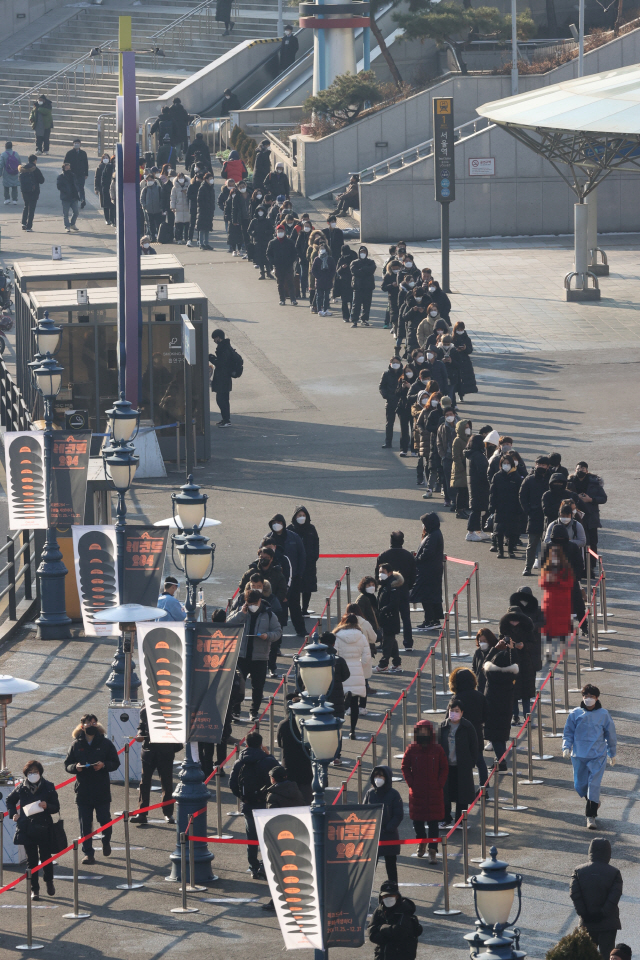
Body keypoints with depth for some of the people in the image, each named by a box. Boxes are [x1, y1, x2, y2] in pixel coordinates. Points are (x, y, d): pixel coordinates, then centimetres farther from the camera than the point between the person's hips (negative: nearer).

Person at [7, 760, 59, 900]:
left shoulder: (48, 787, -2)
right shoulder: (21, 788, 3)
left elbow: (56, 807, 1)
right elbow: (10, 801, 21)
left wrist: (47, 806, -20)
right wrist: (13, 814, 6)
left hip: (44, 828, -1)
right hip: (27, 829, 1)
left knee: (46, 857, 5)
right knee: (31, 860, 4)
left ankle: (49, 881, 32)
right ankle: (34, 889, 11)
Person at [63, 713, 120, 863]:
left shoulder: (105, 744, 2)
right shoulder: (76, 745, 5)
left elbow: (115, 763, 3)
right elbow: (67, 764, 8)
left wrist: (104, 765, -17)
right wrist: (75, 767, -15)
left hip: (102, 790, -1)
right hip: (83, 791, 1)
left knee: (105, 820, 6)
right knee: (85, 824, -1)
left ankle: (106, 841, 36)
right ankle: (87, 853, 4)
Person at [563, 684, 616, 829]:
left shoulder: (604, 714, 2)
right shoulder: (575, 714, 2)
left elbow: (610, 735, 12)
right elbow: (568, 732, 8)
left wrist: (612, 753, 17)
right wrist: (566, 747, -8)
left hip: (598, 756, -2)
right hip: (579, 756, 2)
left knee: (594, 784, -11)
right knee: (580, 785, 8)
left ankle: (591, 817, -9)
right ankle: (592, 801, 40)